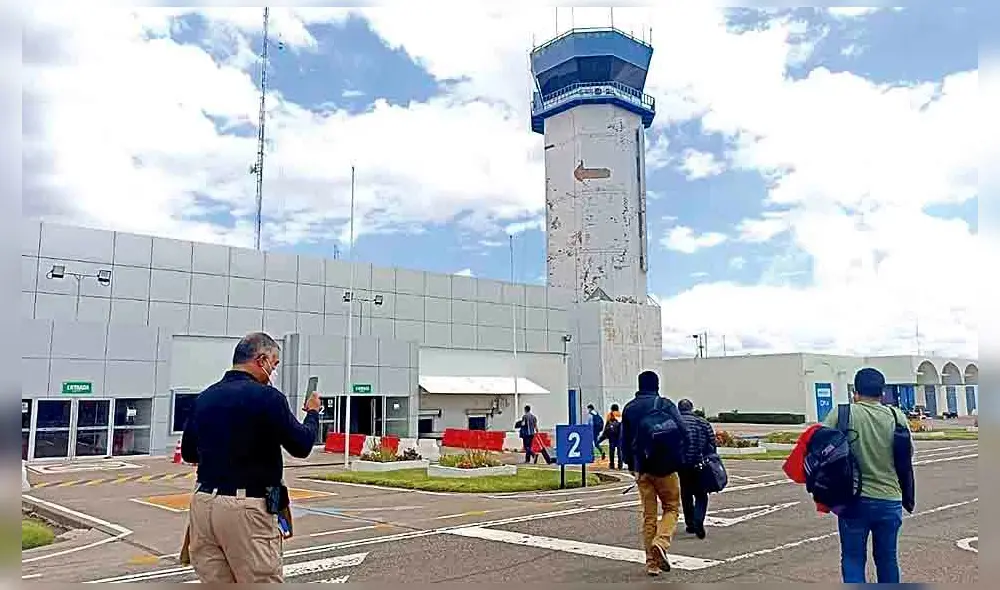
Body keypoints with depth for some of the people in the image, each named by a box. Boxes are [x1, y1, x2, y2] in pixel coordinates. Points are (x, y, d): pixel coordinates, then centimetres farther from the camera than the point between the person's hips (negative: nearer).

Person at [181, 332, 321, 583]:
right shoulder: (267, 397, -12)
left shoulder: (203, 398, 8)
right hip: (246, 509, -7)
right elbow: (302, 446, -4)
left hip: (203, 503, 7)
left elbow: (188, 453, 19)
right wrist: (313, 413, 13)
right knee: (262, 581, 2)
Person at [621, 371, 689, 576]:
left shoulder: (629, 408, 7)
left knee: (648, 515, 10)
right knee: (672, 508, 10)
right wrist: (677, 456, 5)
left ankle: (652, 562, 10)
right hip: (664, 467, -3)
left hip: (641, 469, 3)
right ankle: (661, 542, -14)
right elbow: (682, 433, -10)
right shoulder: (665, 404, -4)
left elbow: (625, 441, 9)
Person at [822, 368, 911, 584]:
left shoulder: (841, 414, -9)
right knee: (888, 559, 18)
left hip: (854, 500, -3)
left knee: (852, 559, 6)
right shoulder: (897, 417, -1)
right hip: (890, 499, 3)